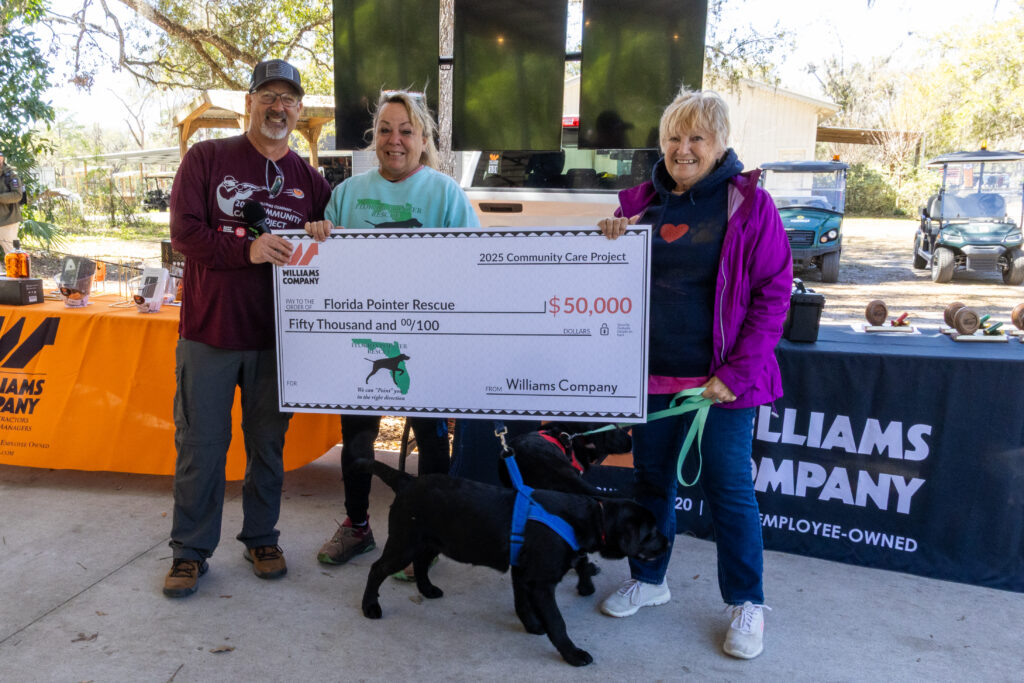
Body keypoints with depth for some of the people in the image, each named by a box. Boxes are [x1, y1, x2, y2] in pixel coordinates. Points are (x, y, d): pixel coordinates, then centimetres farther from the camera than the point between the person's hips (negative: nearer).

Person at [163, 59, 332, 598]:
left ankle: (261, 539, 29)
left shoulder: (310, 180, 8)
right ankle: (190, 550, 22)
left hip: (277, 336, 2)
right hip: (209, 332, -2)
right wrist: (248, 250, -22)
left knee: (268, 445, 12)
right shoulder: (206, 159, 2)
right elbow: (183, 231, -9)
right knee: (200, 445, 6)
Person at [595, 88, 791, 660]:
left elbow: (773, 293, -8)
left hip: (722, 379, -4)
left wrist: (738, 372, -14)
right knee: (651, 477, 15)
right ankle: (648, 579, 35)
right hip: (654, 374, 4)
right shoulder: (643, 201, 7)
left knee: (729, 486, 4)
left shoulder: (749, 204, -5)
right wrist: (610, 242, -7)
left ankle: (747, 603, 24)